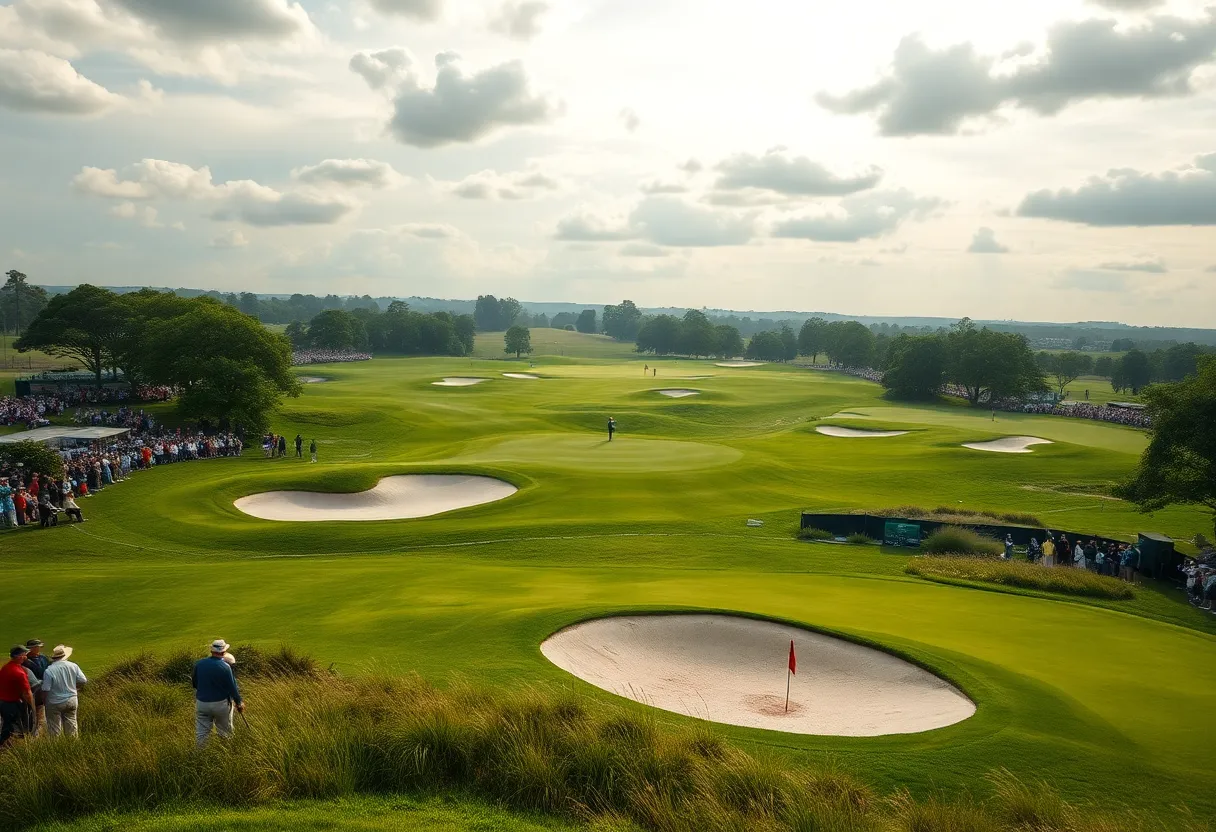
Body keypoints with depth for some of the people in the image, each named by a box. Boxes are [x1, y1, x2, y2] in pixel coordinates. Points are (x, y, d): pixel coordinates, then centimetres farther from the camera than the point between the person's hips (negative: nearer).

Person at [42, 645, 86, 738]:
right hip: (72, 701, 4)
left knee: (54, 730, 9)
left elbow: (45, 690, -15)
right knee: (71, 725, 15)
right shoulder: (73, 666, -7)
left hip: (55, 704, -4)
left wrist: (44, 700, 4)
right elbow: (83, 681, -3)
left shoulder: (49, 671, -18)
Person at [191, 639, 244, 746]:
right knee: (224, 731, 15)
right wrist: (239, 702, 2)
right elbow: (233, 688, -12)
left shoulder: (199, 664, -6)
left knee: (201, 733, 12)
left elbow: (193, 683, 7)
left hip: (201, 703, 3)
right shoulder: (225, 667, -18)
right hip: (220, 704, -3)